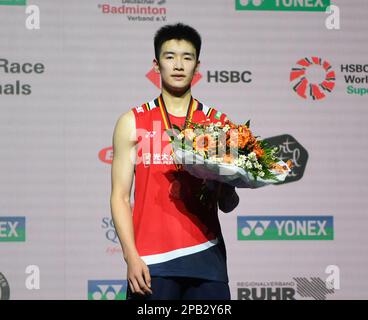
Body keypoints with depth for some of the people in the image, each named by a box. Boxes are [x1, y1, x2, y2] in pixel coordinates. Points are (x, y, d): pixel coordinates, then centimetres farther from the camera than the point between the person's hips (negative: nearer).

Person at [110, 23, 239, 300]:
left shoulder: (218, 123, 11)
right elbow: (120, 197, 3)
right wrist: (131, 256, -9)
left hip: (206, 255, 2)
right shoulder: (132, 123, 7)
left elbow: (227, 205, 12)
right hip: (151, 261, -1)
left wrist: (226, 184, -11)